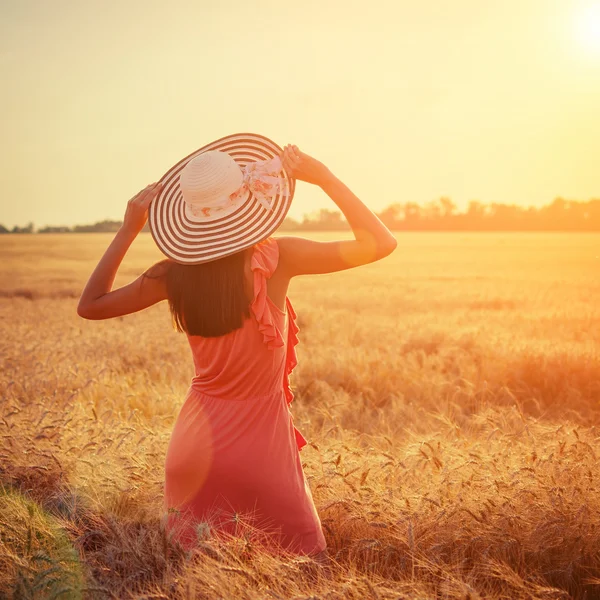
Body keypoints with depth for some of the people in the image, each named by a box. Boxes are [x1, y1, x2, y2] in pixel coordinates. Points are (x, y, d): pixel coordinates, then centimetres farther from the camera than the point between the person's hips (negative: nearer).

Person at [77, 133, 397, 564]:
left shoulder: (176, 275, -7)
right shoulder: (277, 258, -16)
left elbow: (90, 306, 7)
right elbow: (380, 242, -11)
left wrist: (129, 229, 6)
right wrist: (322, 175, -8)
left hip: (197, 444, 4)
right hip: (261, 445, -3)